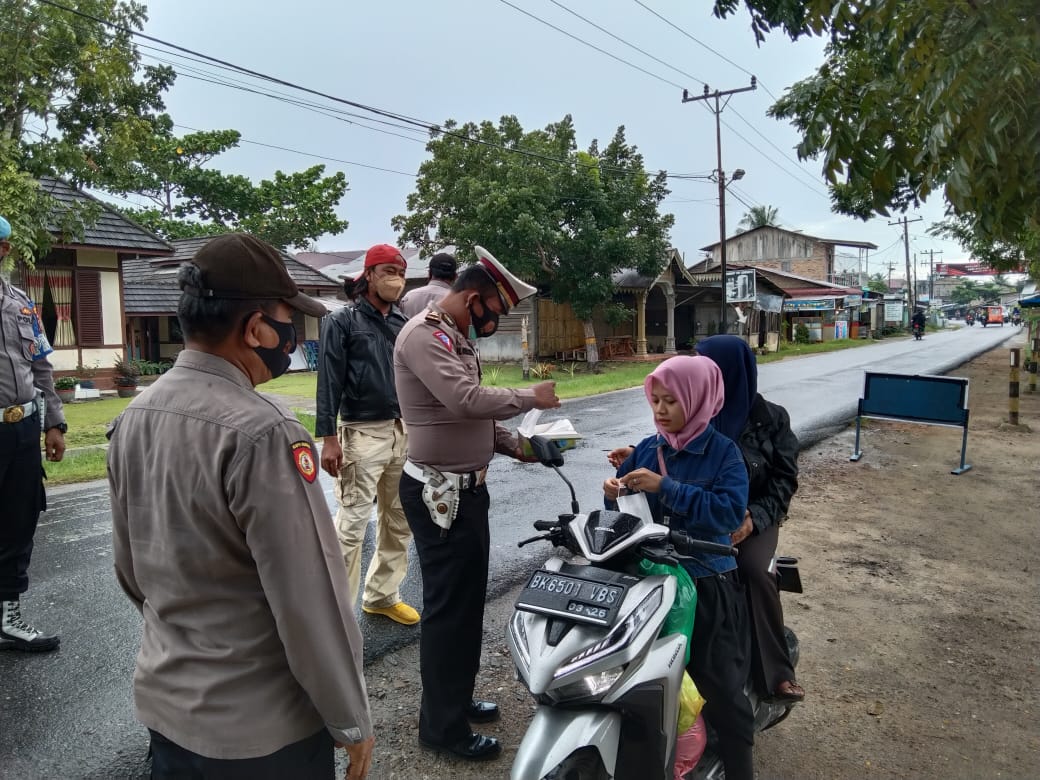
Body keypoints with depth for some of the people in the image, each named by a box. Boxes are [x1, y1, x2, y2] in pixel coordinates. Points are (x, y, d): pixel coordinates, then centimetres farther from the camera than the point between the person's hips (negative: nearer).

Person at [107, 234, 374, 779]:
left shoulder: (132, 418, -2)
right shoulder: (261, 432, -27)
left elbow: (129, 567, 9)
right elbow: (310, 600, -24)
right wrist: (350, 721, -12)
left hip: (163, 702, 7)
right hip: (258, 727, -6)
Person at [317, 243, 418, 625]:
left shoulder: (405, 323, 12)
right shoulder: (342, 321, -3)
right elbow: (329, 382, -8)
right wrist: (329, 437, -14)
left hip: (405, 432, 6)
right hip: (362, 434, -6)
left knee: (399, 521, 11)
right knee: (352, 524, -4)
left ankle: (381, 594, 25)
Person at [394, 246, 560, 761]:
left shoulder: (456, 338, 15)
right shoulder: (424, 335, -17)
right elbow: (467, 400, -31)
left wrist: (515, 446, 7)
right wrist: (531, 397, -18)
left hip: (466, 487, 10)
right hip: (440, 493, -10)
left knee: (467, 598, 19)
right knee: (449, 604, -1)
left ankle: (456, 698, 36)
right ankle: (442, 725, 15)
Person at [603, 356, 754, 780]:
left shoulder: (724, 452, -9)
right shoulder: (646, 450, 3)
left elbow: (730, 512, -24)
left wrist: (665, 487, -28)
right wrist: (615, 494, -16)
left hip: (707, 585, -4)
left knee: (720, 690, 4)